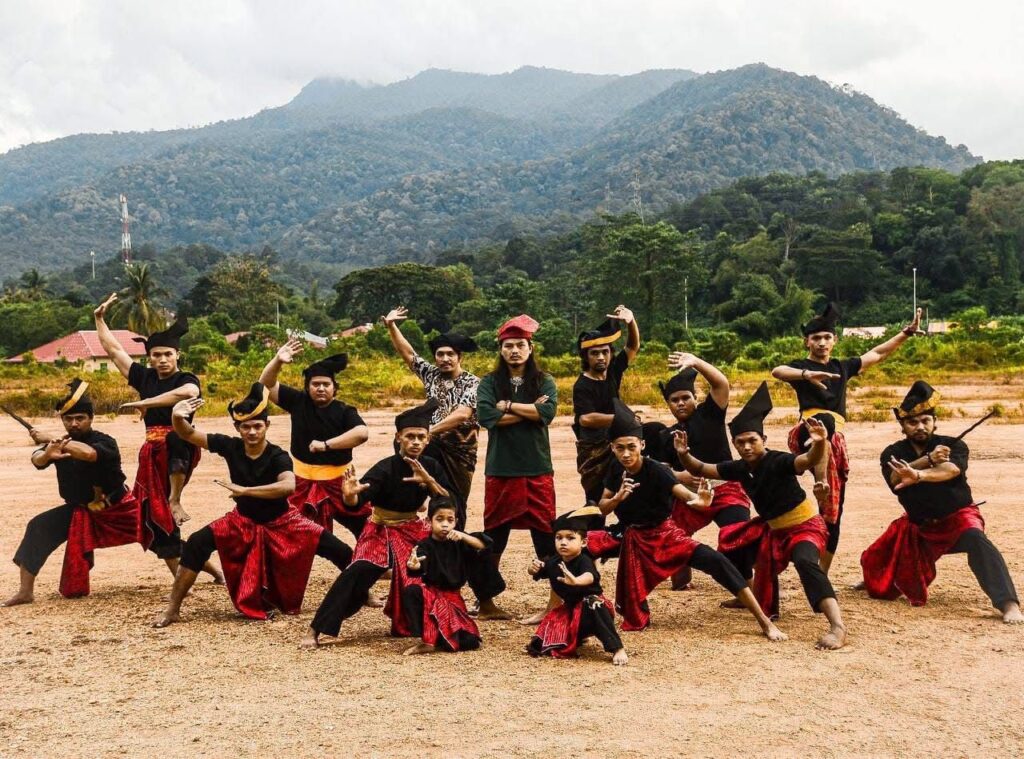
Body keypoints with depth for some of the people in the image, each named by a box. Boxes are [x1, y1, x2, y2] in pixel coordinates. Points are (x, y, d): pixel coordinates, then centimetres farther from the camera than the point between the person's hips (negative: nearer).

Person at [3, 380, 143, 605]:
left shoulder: (105, 442, -21)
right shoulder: (60, 443, -4)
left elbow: (88, 453, -45)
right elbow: (37, 460, -22)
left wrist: (49, 438, -41)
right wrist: (47, 453, -48)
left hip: (118, 509, -4)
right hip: (79, 511, 4)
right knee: (38, 528, -13)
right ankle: (25, 592, -9)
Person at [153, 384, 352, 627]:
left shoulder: (278, 456, -24)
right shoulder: (231, 446, -15)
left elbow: (288, 486, -45)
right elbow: (188, 434, -13)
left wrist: (244, 490, -48)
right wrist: (177, 417, -37)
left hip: (280, 522, -2)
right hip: (243, 521, 2)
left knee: (336, 549, -12)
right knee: (197, 543, -19)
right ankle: (172, 610, -10)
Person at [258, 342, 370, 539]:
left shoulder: (344, 411, -8)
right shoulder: (298, 401, 1)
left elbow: (362, 433, -26)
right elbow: (266, 384, -1)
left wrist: (326, 444, -25)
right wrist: (278, 361, -20)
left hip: (337, 482, -2)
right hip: (302, 482, 2)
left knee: (365, 524, 1)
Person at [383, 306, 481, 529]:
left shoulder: (472, 383, -9)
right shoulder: (431, 374, 6)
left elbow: (462, 414, -22)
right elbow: (407, 353, 3)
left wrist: (430, 430, -28)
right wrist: (391, 327, -9)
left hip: (459, 452, -4)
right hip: (431, 446, 4)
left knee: (454, 505, 2)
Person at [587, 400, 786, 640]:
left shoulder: (656, 470, -23)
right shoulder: (616, 470, -9)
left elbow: (678, 488, -42)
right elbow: (602, 508, -1)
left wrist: (696, 499, -65)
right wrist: (618, 497, -24)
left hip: (663, 535, -5)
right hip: (627, 536, 5)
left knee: (715, 561, -25)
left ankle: (765, 622, -22)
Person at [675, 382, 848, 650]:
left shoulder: (778, 462, -26)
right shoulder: (739, 468, -5)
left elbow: (809, 460, -45)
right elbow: (701, 470, 1)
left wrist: (819, 444, -67)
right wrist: (684, 454, -20)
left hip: (805, 527, -8)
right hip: (772, 529, 8)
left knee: (805, 562, -37)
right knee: (733, 545, 20)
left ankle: (838, 627, -47)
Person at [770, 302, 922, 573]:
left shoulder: (842, 367, 24)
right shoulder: (801, 366, 5)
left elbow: (878, 354, 34)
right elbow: (777, 371, -18)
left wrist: (907, 331, 31)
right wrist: (807, 374, -36)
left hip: (835, 441, 6)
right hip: (807, 432, -6)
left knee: (833, 511, 5)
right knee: (824, 420, -43)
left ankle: (822, 574, 11)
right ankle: (820, 481, -57)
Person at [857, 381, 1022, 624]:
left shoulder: (954, 446, -12)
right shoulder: (893, 454, -3)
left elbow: (951, 470, -34)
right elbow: (894, 478, -25)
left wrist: (918, 475, -53)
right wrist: (929, 460, -36)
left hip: (958, 517, -4)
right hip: (918, 525, 4)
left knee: (976, 541, -35)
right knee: (877, 560, 9)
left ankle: (1008, 604, -44)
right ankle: (873, 582, 49)